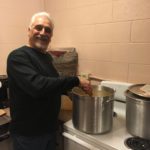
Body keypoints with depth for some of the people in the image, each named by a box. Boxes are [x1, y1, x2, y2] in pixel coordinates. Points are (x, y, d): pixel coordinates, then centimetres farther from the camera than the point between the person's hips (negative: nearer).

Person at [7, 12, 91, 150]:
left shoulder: (47, 57, 6)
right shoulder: (18, 56, -19)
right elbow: (37, 86, -34)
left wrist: (70, 89, 4)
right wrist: (75, 81, -28)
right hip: (28, 134, -7)